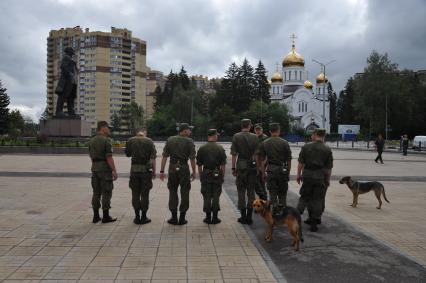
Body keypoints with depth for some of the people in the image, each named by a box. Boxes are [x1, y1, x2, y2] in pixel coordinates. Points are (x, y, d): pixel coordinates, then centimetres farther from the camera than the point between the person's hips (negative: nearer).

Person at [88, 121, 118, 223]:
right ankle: (106, 216, 5)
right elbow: (109, 157, -18)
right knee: (106, 193, 0)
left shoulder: (92, 141, 10)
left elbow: (91, 156, 15)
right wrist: (114, 170, -13)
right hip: (105, 169, -7)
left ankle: (96, 216, 15)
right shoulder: (106, 140, -14)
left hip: (95, 169, 7)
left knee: (96, 193, 11)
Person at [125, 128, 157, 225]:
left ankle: (137, 217, 12)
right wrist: (154, 171, -2)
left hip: (134, 169, 2)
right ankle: (143, 217, 10)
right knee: (144, 194, 5)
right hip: (146, 170, -1)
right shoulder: (149, 141, -3)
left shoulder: (130, 140, 2)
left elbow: (128, 154, 12)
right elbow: (153, 158, -6)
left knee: (135, 194, 8)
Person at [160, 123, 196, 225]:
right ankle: (182, 218, 11)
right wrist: (194, 172, 1)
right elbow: (192, 158, -8)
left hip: (172, 168, 3)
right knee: (184, 193, 8)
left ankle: (174, 217, 13)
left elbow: (164, 156, 2)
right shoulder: (189, 141, -4)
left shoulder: (170, 140, 5)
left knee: (173, 192, 12)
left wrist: (162, 171, 4)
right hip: (184, 168, -2)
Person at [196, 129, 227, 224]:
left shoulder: (201, 148, -1)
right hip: (217, 175, 0)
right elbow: (223, 165, -3)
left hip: (206, 175, 1)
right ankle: (215, 218, 10)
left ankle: (208, 217, 10)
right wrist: (222, 177, 6)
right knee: (216, 196, 7)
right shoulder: (220, 148, -3)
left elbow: (199, 165, 1)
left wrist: (201, 177, 9)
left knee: (206, 197, 7)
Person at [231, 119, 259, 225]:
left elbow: (234, 154, -4)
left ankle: (243, 217, 8)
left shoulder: (236, 136, -2)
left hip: (241, 166, -1)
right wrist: (258, 167, 9)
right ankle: (249, 217, 10)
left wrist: (233, 168, 1)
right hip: (252, 166, 1)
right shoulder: (255, 137, 1)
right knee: (251, 191, 8)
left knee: (241, 191, 6)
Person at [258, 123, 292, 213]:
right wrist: (288, 172, 8)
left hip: (270, 170, 1)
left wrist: (263, 173, 8)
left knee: (272, 193, 7)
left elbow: (261, 160, 1)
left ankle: (275, 211, 9)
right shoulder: (284, 143, -4)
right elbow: (289, 160, -2)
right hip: (282, 169, -1)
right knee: (282, 193, 12)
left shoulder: (264, 143, 1)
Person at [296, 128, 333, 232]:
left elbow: (300, 163, -2)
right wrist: (328, 180, 9)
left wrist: (299, 175, 8)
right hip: (320, 177, 0)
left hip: (307, 176, 1)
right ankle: (314, 222, 14)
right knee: (317, 200, 8)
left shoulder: (306, 147, -3)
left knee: (304, 197, 17)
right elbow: (328, 168, -1)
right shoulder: (327, 150, -3)